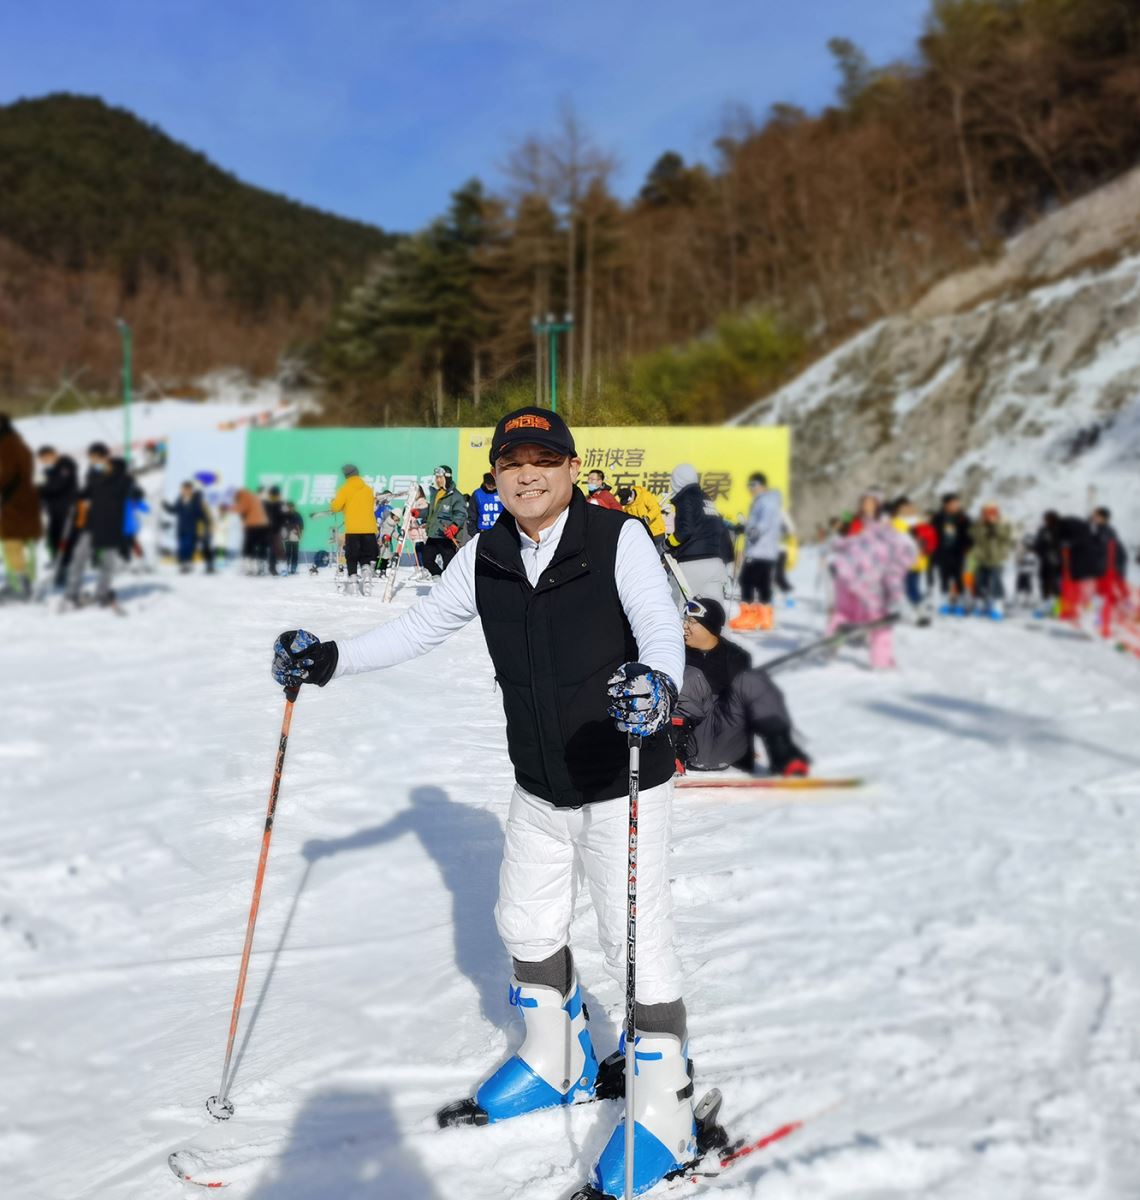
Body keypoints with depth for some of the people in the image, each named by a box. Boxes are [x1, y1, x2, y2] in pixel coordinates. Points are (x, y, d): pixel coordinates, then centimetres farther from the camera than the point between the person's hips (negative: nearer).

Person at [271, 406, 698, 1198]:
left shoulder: (619, 539, -18)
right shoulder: (486, 557, -2)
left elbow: (661, 626, -31)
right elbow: (420, 629, 6)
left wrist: (658, 684, -53)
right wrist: (329, 659, -4)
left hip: (623, 783, -6)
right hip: (539, 786, 7)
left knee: (638, 942, -2)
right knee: (529, 925, 20)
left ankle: (666, 1111, 16)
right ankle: (559, 1064, 43)